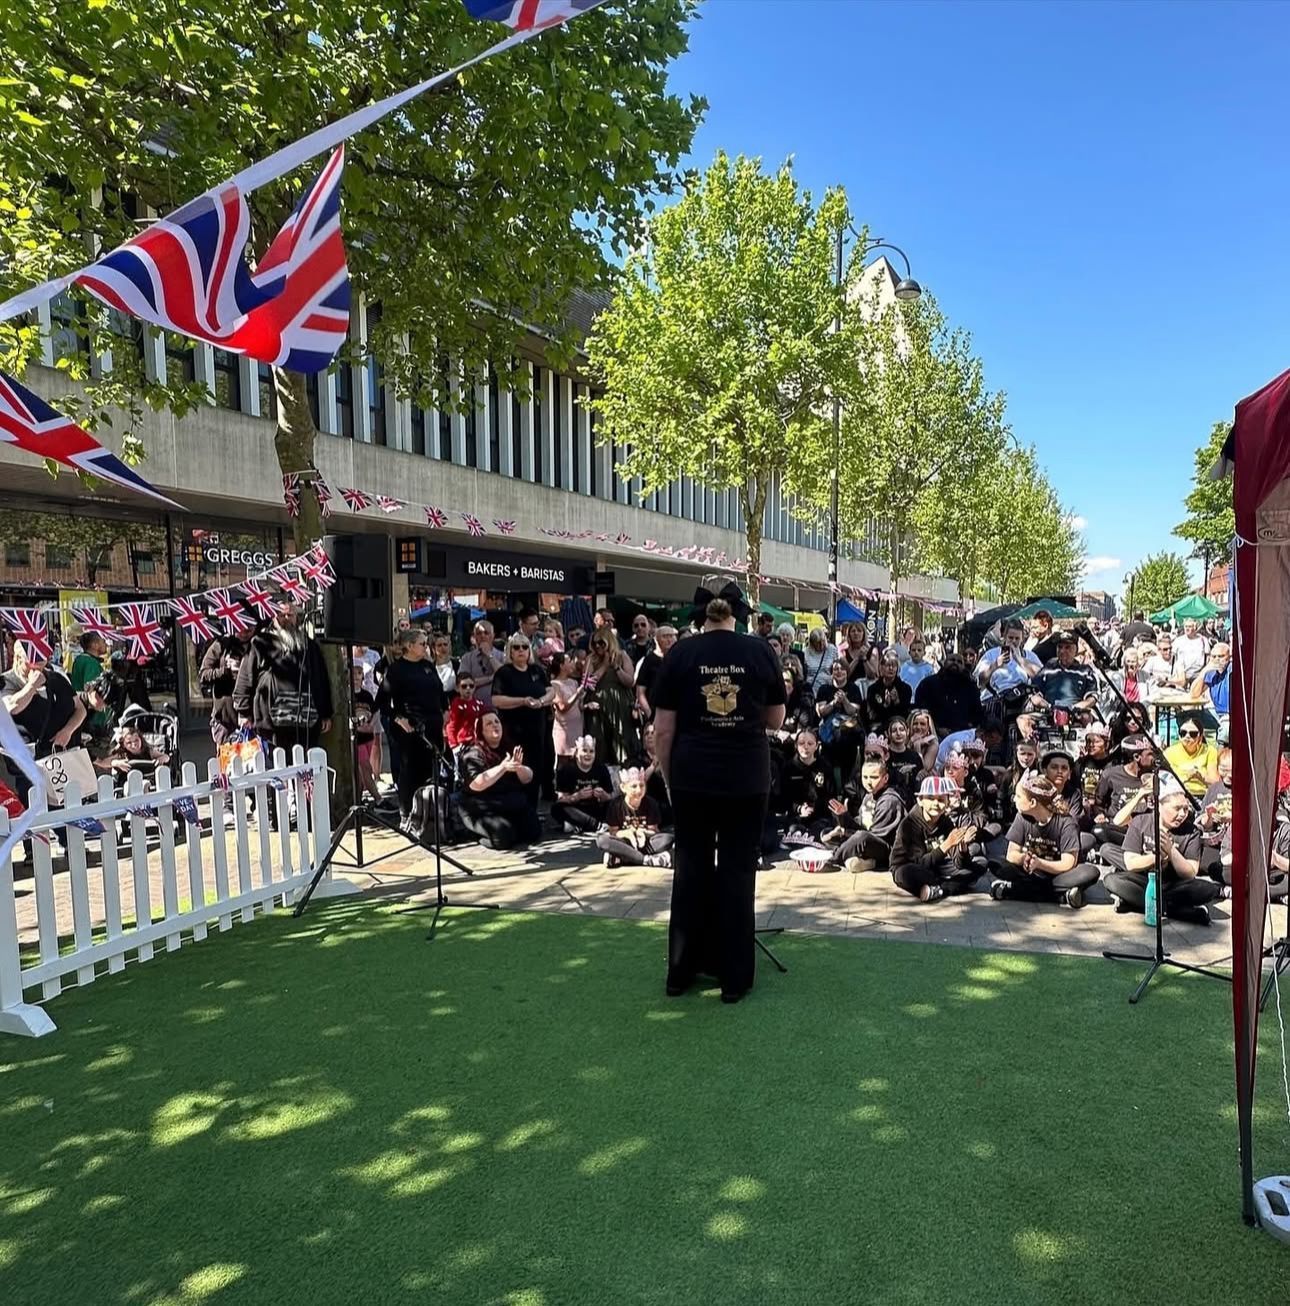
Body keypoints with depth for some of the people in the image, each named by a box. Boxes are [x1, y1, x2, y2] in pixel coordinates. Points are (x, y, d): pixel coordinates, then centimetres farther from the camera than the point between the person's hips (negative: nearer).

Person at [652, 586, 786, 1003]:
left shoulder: (680, 653, -3)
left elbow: (663, 730, -4)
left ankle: (680, 971, 22)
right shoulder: (760, 651, -1)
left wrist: (669, 779, 7)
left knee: (691, 867, 12)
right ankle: (734, 977, 16)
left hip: (692, 776, 0)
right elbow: (775, 720, 8)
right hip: (747, 776, 0)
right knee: (738, 870, 9)